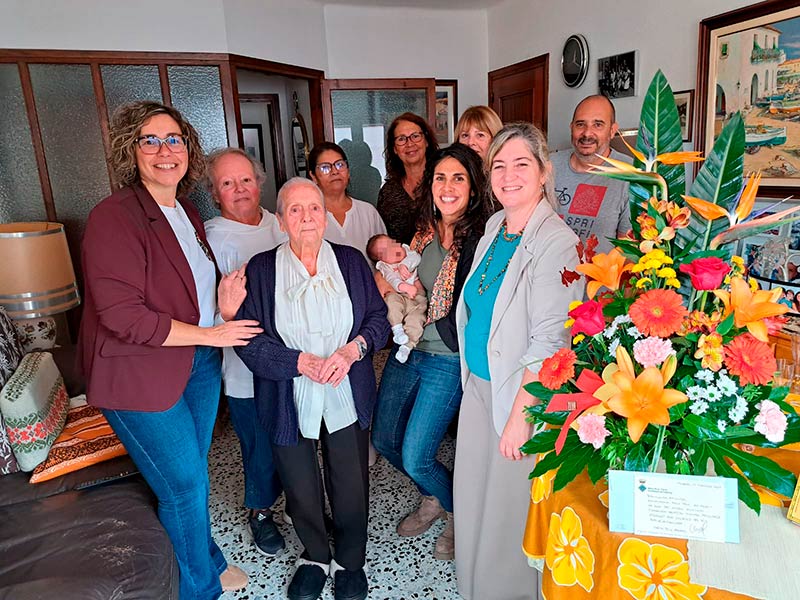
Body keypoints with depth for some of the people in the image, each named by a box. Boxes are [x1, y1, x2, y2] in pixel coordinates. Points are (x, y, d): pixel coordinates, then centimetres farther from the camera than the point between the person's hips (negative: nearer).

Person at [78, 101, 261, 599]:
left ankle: (206, 560, 43)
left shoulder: (188, 213, 8)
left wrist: (224, 306, -4)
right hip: (140, 374, -7)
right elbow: (121, 315, -23)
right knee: (184, 483, 4)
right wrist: (210, 334, -17)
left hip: (200, 364, 7)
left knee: (193, 473, 20)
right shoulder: (114, 217, -18)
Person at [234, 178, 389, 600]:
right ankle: (314, 557, 44)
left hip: (347, 397, 1)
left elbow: (378, 319, 2)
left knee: (351, 486, 11)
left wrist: (351, 350, -16)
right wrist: (303, 363, -19)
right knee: (300, 489, 14)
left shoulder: (351, 261, 1)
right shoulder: (261, 269, -3)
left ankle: (349, 562, 39)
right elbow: (250, 342, -8)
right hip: (290, 402, 0)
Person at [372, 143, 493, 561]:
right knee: (383, 438, 16)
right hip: (407, 351, 7)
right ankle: (434, 499, 42)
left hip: (447, 361, -7)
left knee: (415, 457, -2)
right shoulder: (424, 231, 5)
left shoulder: (479, 239, -16)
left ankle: (460, 515, 30)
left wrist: (423, 311, -12)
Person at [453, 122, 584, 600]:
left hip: (523, 393, -7)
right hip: (478, 383, 8)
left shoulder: (556, 243, -20)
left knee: (512, 504, 10)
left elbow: (548, 342, -22)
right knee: (472, 495, 19)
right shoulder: (494, 228, 6)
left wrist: (520, 416, -20)